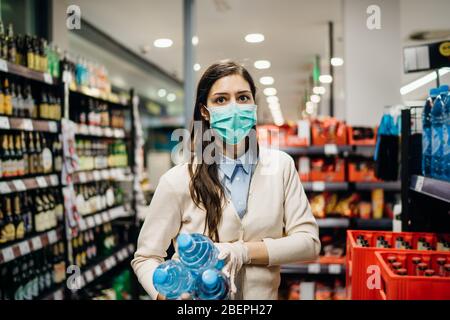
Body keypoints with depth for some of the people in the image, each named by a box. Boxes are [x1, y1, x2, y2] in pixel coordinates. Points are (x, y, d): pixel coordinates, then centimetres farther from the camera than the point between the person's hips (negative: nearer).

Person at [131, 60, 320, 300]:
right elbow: (146, 258, -10)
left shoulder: (281, 165, -9)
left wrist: (243, 252, -22)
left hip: (263, 293, 2)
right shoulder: (178, 181, -16)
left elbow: (308, 241, -10)